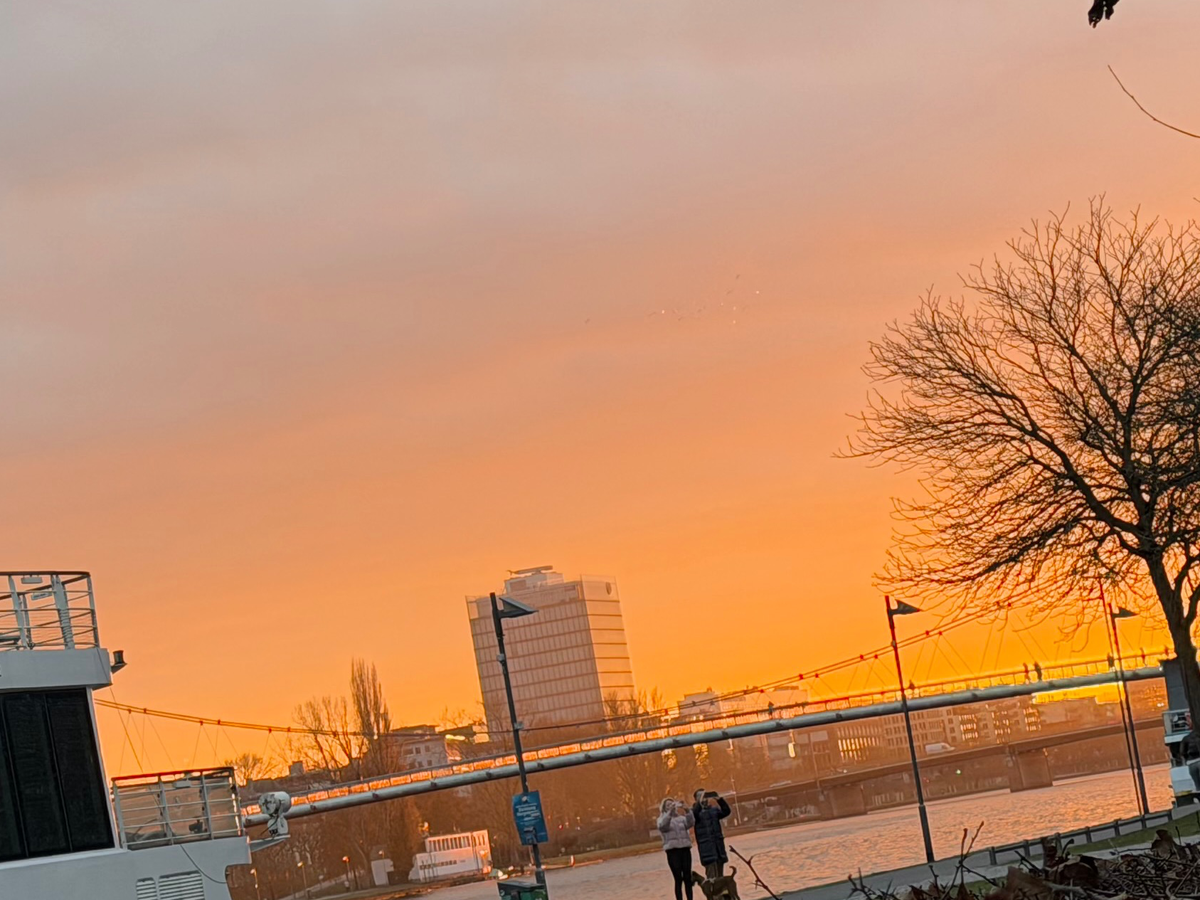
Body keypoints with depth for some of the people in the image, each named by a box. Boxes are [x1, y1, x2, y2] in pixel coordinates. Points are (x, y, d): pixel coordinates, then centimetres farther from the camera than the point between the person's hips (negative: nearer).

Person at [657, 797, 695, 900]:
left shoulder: (681, 818, 13)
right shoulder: (662, 819, 7)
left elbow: (691, 822, -7)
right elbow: (662, 826, -16)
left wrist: (687, 810, -24)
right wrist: (670, 811, -28)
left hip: (685, 849, 3)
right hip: (672, 850, -3)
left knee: (687, 878, 1)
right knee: (678, 879, -6)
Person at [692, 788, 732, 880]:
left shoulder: (713, 809, 14)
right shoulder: (696, 810, 2)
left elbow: (726, 811, -2)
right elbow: (694, 814, -21)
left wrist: (720, 799, -15)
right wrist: (700, 802, -32)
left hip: (718, 844, 5)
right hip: (706, 846, -5)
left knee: (720, 875, 6)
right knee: (712, 876, -13)